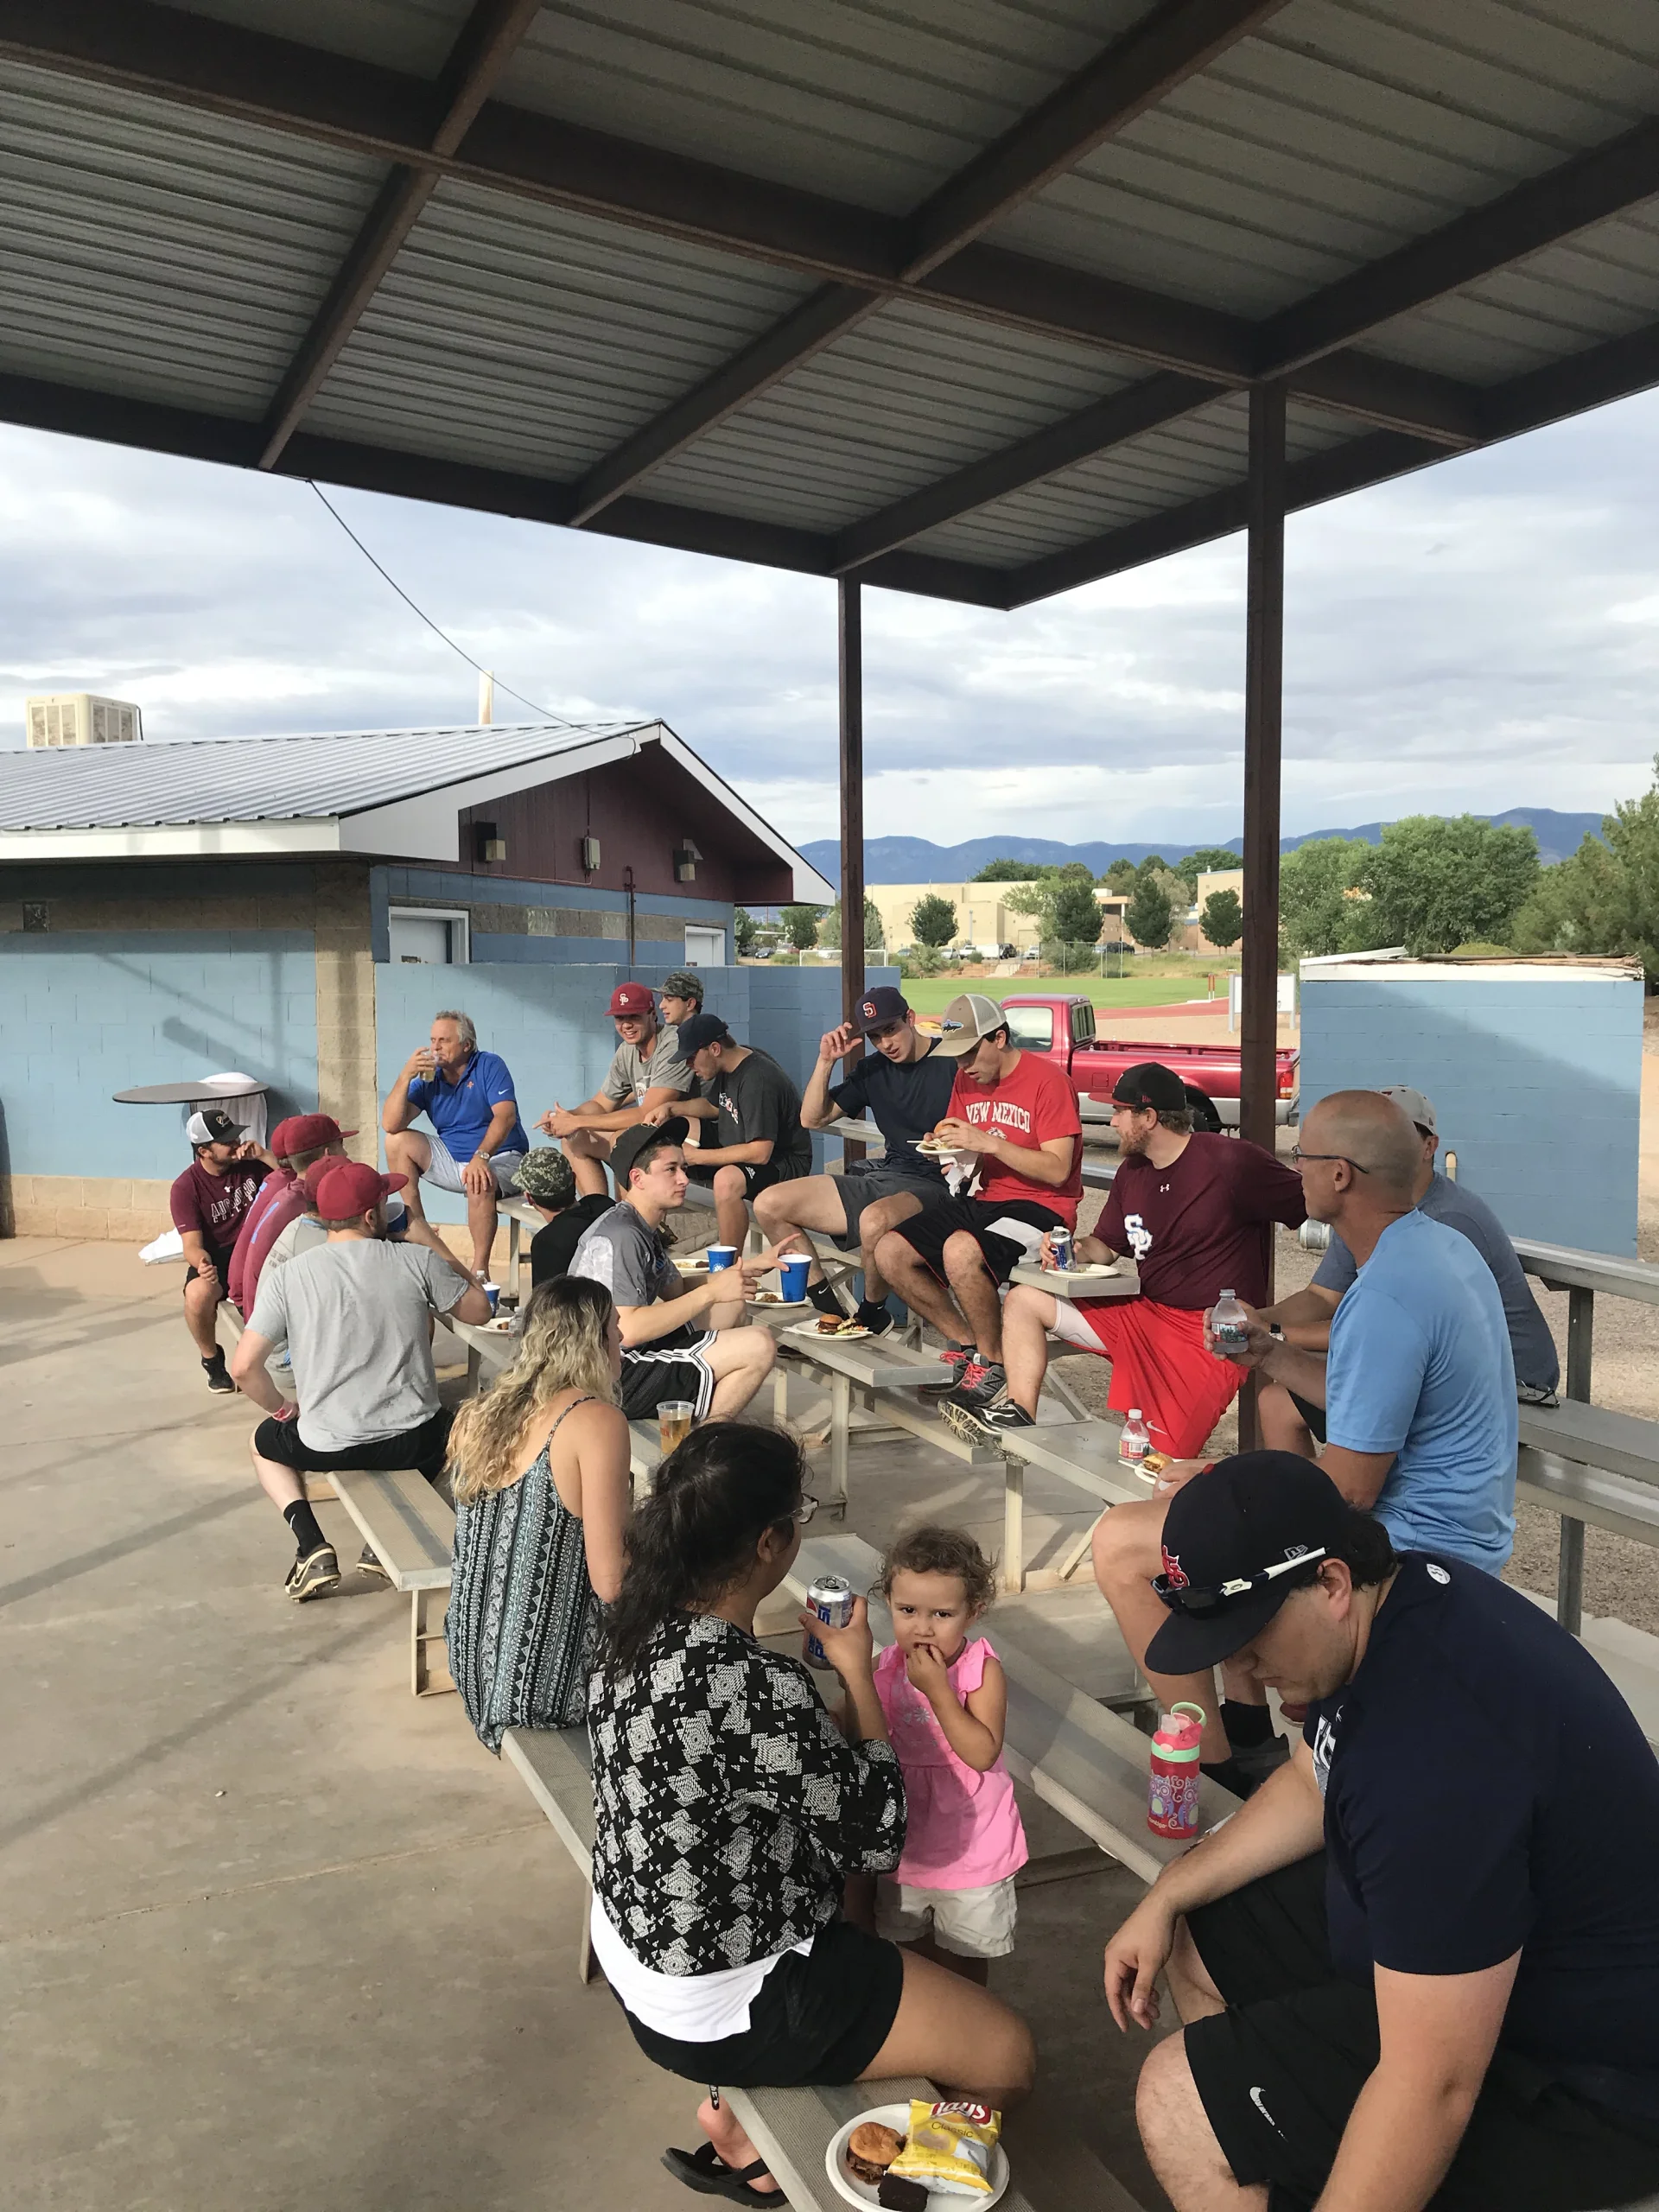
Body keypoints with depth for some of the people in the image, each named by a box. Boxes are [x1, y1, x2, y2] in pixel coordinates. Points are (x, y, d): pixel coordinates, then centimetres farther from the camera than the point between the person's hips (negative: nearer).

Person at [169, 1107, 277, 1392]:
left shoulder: (250, 1163, 0)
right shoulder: (185, 1187, -10)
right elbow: (192, 1245, -16)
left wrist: (263, 1155, -17)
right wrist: (202, 1263, -40)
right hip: (216, 1256, -2)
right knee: (198, 1294, -36)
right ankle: (212, 1360, -5)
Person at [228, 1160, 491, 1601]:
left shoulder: (286, 1277, -6)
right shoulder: (418, 1260, -8)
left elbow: (244, 1367, -6)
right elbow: (479, 1310, 6)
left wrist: (283, 1411, 12)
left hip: (327, 1446, 0)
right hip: (414, 1440, 0)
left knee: (265, 1444, 33)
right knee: (450, 1428, 36)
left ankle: (312, 1547, 10)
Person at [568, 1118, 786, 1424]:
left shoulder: (643, 1228, 12)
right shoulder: (619, 1238, -20)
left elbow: (676, 1290, 19)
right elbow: (627, 1331, -28)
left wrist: (747, 1267, 8)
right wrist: (711, 1292, -22)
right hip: (616, 1380, -11)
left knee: (731, 1308, 19)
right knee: (759, 1346, -17)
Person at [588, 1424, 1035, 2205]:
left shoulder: (638, 1628, -9)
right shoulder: (755, 1687, -35)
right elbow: (878, 1837, -21)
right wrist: (857, 1670, -14)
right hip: (719, 2005, -8)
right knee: (1008, 2054, 7)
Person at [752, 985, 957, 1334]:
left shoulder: (952, 1064, -6)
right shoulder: (873, 1070, 14)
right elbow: (812, 1119, 14)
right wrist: (826, 1061, 2)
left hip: (932, 1185, -7)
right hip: (881, 1175, 7)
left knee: (875, 1221, -41)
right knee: (769, 1204, -3)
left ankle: (872, 1314, -12)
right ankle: (826, 1302, 1)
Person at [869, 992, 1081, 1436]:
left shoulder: (1047, 1081, -12)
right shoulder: (966, 1081, 11)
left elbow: (1057, 1170, -18)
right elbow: (956, 1143, 20)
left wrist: (988, 1143, -23)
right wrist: (952, 1151, -5)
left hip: (1039, 1207, -8)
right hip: (981, 1198, 8)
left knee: (961, 1250, -36)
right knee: (890, 1253, -10)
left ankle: (993, 1364, -12)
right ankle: (966, 1344, 4)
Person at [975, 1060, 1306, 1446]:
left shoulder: (1232, 1162, -15)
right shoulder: (1132, 1171, 8)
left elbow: (1312, 1209, -14)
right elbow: (1106, 1245, 17)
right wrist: (1076, 1249, -8)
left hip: (1212, 1337, -8)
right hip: (1144, 1312, 8)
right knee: (1023, 1301, 3)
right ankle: (1020, 1416, -5)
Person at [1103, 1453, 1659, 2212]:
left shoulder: (1433, 1749, -37)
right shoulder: (1399, 1592, -7)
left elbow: (1436, 2088, -32)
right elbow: (1312, 1786, 10)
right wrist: (1166, 1896, 4)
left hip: (1574, 2083, -9)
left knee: (1178, 2101, -15)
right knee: (1195, 1929, 14)